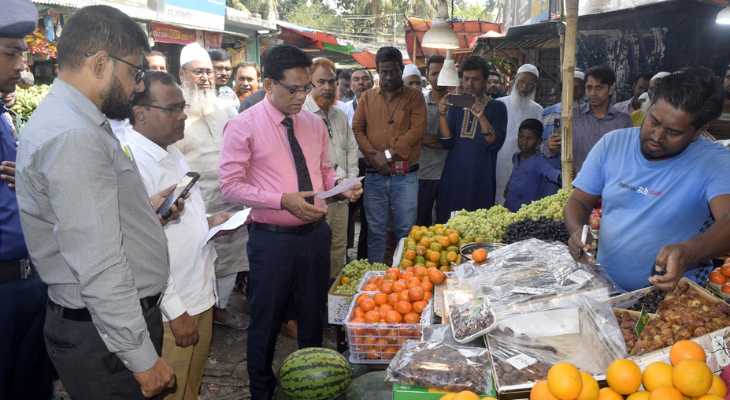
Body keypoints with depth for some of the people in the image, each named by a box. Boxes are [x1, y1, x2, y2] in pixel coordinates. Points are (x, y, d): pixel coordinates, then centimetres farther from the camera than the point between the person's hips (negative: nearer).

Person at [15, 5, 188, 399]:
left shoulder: (74, 122, 11)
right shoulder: (73, 136, -23)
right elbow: (98, 267, -27)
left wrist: (146, 210, 9)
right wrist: (143, 359, -21)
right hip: (106, 337, -10)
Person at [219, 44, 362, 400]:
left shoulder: (313, 123, 7)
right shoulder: (243, 127, -10)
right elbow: (230, 186, -13)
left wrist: (342, 186, -7)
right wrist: (284, 201, -23)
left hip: (315, 233, 5)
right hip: (272, 238, -5)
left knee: (313, 314, 19)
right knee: (266, 319, 10)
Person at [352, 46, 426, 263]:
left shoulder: (414, 96, 4)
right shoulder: (367, 97, 11)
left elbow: (417, 129, -8)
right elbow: (357, 128, 4)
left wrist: (388, 154, -14)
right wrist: (373, 156, -11)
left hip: (405, 175, -2)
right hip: (374, 175, 2)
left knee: (406, 229, 4)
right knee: (375, 229, 8)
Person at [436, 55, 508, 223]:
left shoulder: (496, 107, 3)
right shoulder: (455, 105, 12)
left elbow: (495, 144, -10)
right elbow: (447, 143, 1)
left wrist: (482, 118, -24)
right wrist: (442, 115, -13)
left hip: (480, 180, -3)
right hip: (452, 178, 3)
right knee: (445, 223, 2)